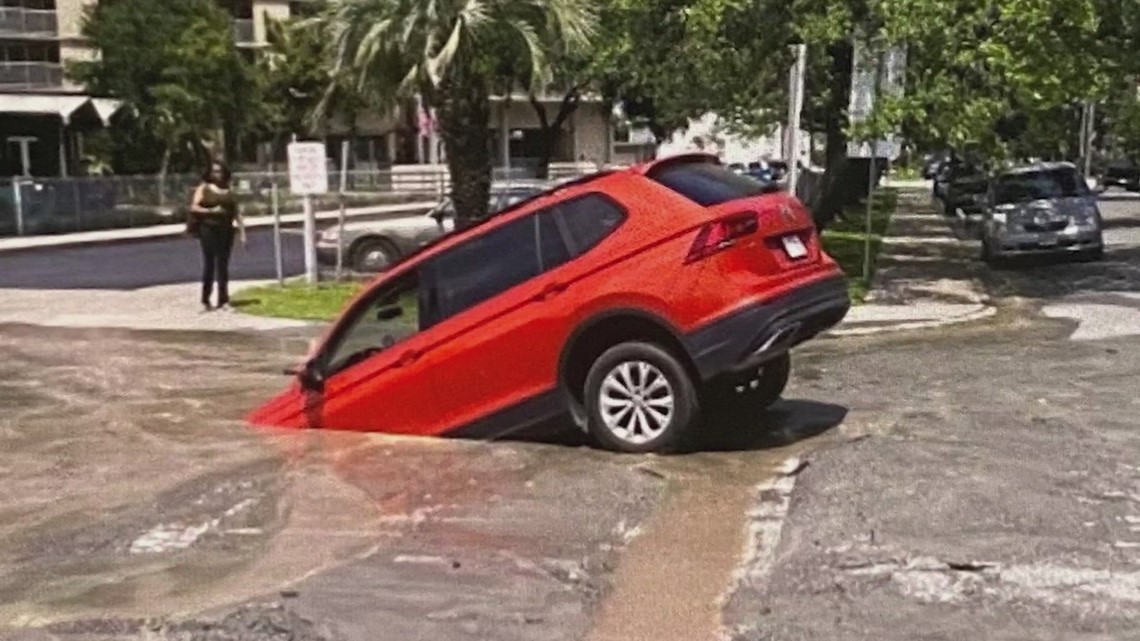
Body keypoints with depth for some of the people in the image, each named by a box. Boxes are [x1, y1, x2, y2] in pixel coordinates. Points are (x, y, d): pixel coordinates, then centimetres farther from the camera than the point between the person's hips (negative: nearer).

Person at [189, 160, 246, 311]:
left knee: (223, 265, 3)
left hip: (225, 230, 3)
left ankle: (223, 300, 5)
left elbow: (237, 212, 14)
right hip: (208, 229, -3)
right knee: (209, 263, -5)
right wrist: (211, 211, -17)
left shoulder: (228, 191, 14)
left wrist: (242, 232, 8)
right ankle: (205, 299, 5)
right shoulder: (203, 188, 5)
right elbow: (194, 207, -4)